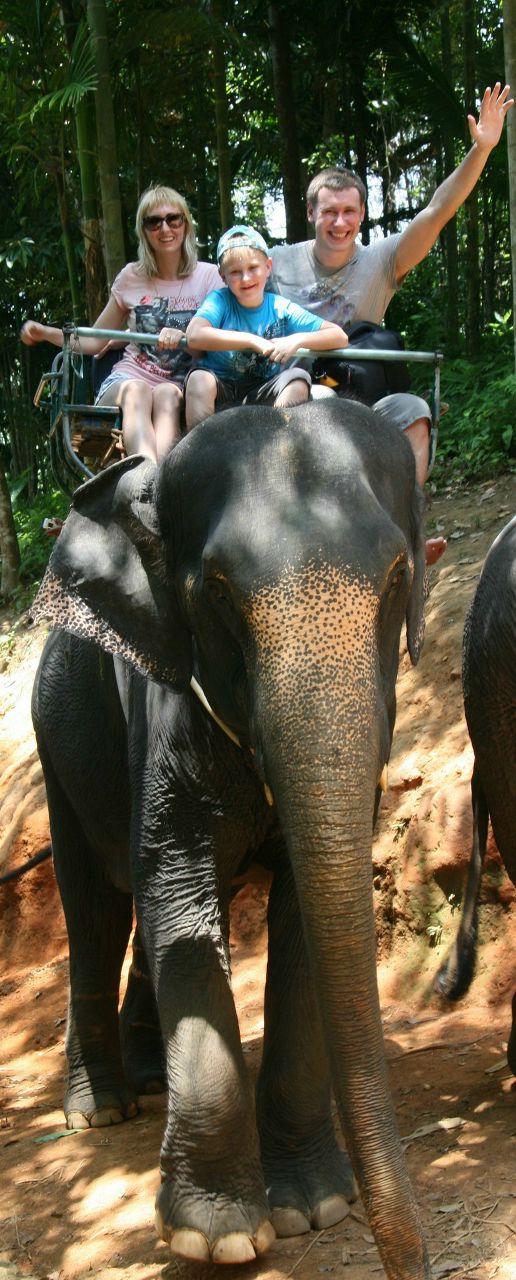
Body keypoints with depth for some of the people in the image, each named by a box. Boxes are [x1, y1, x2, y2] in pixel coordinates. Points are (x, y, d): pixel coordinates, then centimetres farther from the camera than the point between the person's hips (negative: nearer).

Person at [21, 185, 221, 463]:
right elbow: (95, 341, 19)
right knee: (136, 390, -36)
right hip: (128, 377, 1)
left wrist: (185, 338, -21)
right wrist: (46, 333, 2)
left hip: (181, 386, -1)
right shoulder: (132, 277, 13)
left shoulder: (208, 276, 7)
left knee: (166, 395, -38)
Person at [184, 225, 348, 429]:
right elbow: (194, 336, -30)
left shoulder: (281, 308, -1)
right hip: (219, 390, -2)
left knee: (298, 378, -22)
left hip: (260, 395, 2)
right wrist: (252, 340, -28)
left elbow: (339, 337, -3)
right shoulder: (220, 301, -8)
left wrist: (298, 339, -21)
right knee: (199, 378, -32)